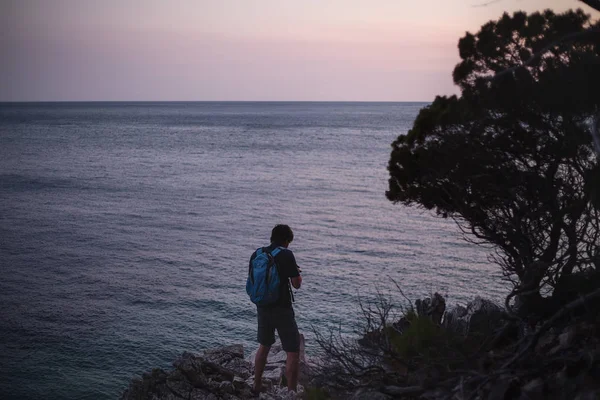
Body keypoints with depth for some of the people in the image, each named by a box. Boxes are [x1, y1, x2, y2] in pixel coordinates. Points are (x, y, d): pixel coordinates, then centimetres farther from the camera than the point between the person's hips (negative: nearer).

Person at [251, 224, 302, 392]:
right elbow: (297, 284, -11)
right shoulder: (286, 255, -13)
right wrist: (296, 274, 12)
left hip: (262, 307, 6)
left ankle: (257, 386, 33)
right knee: (293, 352, 0)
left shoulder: (256, 255, 4)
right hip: (282, 309, -6)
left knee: (264, 346, 24)